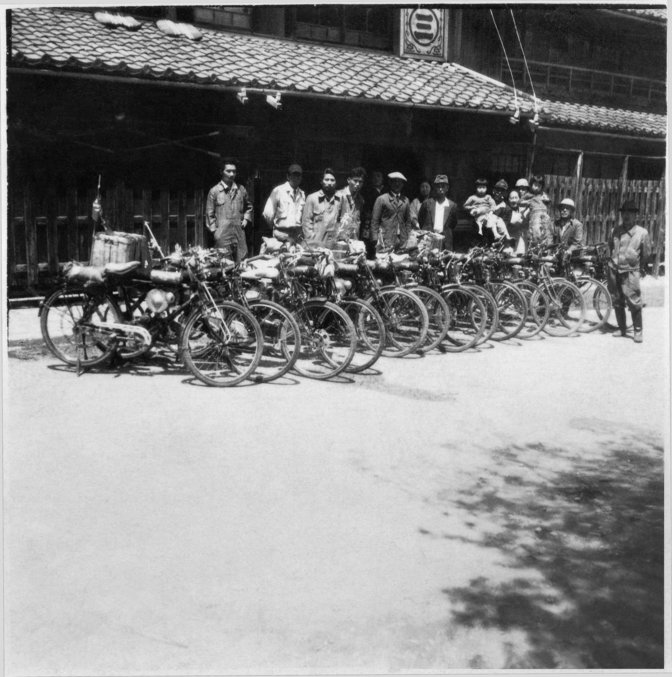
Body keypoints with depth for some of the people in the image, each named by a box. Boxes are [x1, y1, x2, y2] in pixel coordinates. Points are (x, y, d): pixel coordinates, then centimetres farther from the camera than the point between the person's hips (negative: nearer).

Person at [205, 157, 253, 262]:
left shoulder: (241, 189, 11)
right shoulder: (214, 191, 1)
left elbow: (248, 207, 27)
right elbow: (209, 214, 3)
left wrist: (246, 219, 12)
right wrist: (214, 230, -3)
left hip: (239, 234, 3)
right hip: (222, 236, -3)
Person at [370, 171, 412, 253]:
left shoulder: (405, 200, 13)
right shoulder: (381, 199, 2)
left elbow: (408, 221, 18)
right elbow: (374, 221, 1)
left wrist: (408, 238, 10)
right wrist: (375, 240, -5)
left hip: (402, 241, 3)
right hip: (385, 241, -3)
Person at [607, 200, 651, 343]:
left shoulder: (642, 233, -4)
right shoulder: (616, 231, 8)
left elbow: (647, 254, 3)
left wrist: (640, 267, 8)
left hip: (630, 272, -4)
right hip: (614, 271, 4)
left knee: (634, 302, -8)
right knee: (617, 302, 10)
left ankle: (637, 331, 1)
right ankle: (621, 328, 22)